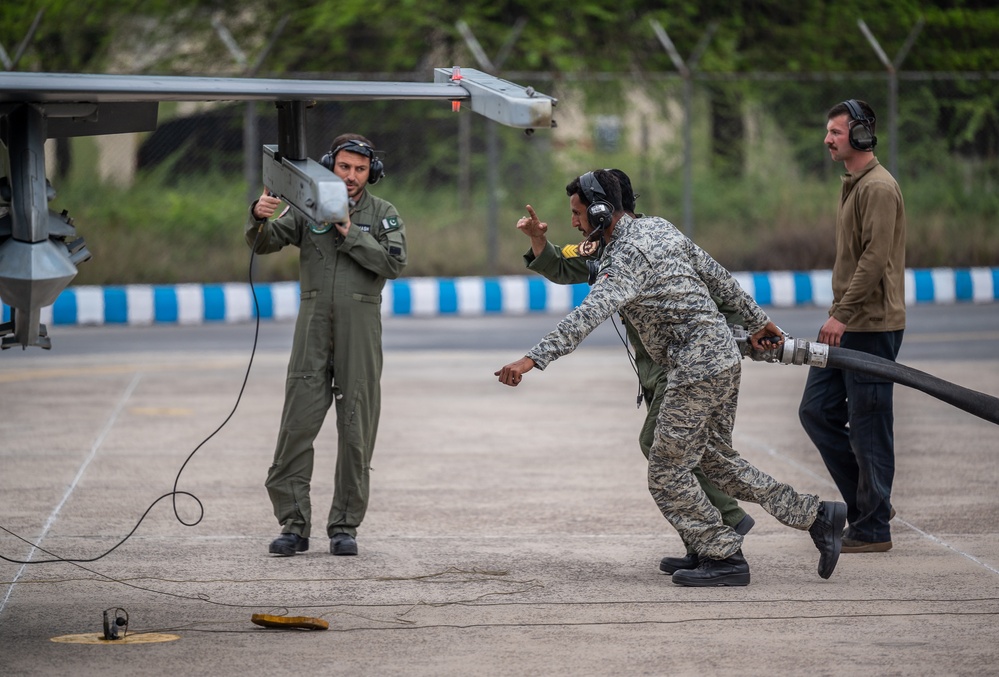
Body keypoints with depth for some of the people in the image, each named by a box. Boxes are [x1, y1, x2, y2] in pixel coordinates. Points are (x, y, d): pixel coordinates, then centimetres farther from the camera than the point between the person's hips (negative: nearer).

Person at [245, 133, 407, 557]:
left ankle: (345, 526, 7)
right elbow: (264, 243, -2)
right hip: (314, 324, 1)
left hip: (361, 326, 0)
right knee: (298, 423, -5)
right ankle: (293, 524, -2)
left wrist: (351, 234, -11)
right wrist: (260, 217, -23)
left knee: (356, 428, 1)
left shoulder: (383, 214, 7)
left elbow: (394, 264, -6)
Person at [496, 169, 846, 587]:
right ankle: (816, 517, 22)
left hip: (696, 370, -10)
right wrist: (756, 320, 30)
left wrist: (533, 359, -36)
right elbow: (717, 275, 20)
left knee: (667, 475, -1)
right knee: (716, 459, 21)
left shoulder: (627, 255, -17)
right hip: (724, 356, 10)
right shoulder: (657, 227, 12)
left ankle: (724, 558, 5)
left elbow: (588, 316, -31)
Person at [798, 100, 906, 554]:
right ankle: (867, 502, 18)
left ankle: (872, 528, 3)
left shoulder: (878, 188, -14)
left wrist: (842, 314, -23)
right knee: (816, 410, 10)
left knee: (868, 426, -4)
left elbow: (875, 258, -22)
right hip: (846, 325, 10)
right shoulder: (852, 185, 18)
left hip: (871, 327, -10)